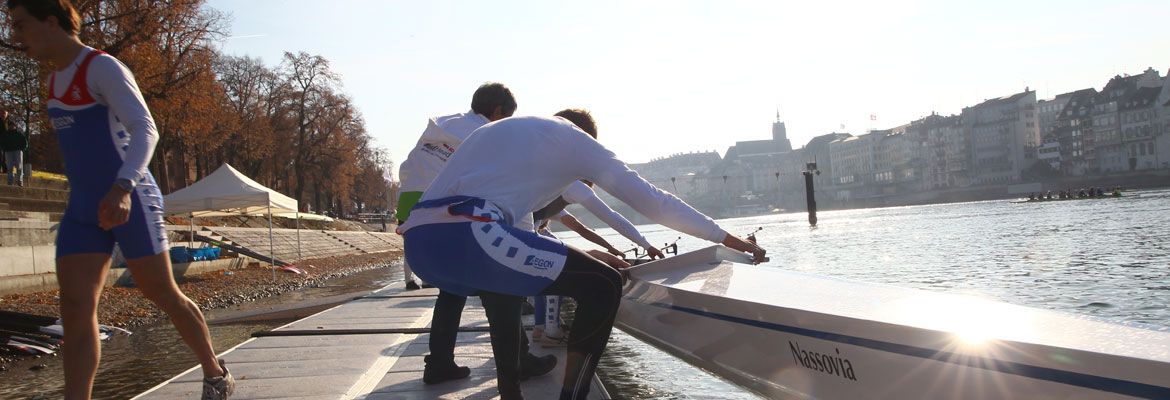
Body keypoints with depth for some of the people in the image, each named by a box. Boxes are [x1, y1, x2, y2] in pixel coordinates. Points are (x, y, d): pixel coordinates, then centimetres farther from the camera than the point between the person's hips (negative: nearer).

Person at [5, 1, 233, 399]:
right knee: (75, 309, -4)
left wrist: (122, 188, -39)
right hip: (82, 209, 8)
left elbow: (145, 129, -24)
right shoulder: (55, 78, 15)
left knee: (163, 294, 4)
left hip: (130, 202, -7)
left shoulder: (102, 68, -12)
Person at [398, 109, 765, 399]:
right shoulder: (574, 136, 15)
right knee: (603, 286, 1)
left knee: (504, 285, 37)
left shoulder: (499, 129, 36)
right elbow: (649, 198, 14)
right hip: (463, 237, -9)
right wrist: (726, 237, 23)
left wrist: (580, 255, 42)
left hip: (417, 242, 9)